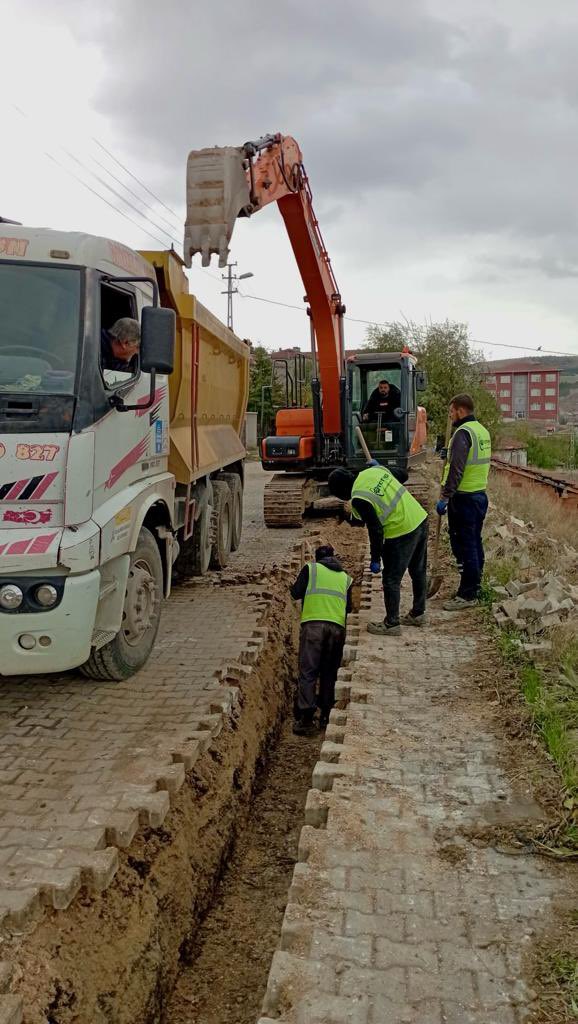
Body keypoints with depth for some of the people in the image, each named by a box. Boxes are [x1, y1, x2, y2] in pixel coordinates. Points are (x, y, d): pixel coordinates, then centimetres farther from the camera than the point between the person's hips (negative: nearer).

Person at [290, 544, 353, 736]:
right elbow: (349, 607, 19)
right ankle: (326, 716, 14)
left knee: (308, 672, -3)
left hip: (313, 623, -3)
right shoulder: (346, 578, 22)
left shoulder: (310, 568, 13)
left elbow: (295, 593, 6)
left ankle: (306, 718, -10)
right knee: (329, 673, 13)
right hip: (338, 627, 3)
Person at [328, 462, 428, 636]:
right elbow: (403, 475, 19)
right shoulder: (375, 470, 3)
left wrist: (375, 559, -8)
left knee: (391, 580, 6)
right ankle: (418, 614, 38)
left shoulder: (359, 499, -18)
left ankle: (392, 624, 15)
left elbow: (376, 530, -19)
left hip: (402, 533, -9)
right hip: (421, 519, 9)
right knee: (419, 571, 22)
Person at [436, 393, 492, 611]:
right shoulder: (482, 430, 13)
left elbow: (456, 469, -21)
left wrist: (445, 497, -19)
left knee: (464, 545, -5)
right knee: (475, 543, 16)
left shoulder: (463, 432, -16)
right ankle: (474, 587, 26)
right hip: (480, 494, 9)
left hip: (464, 498, -9)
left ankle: (467, 595, -1)